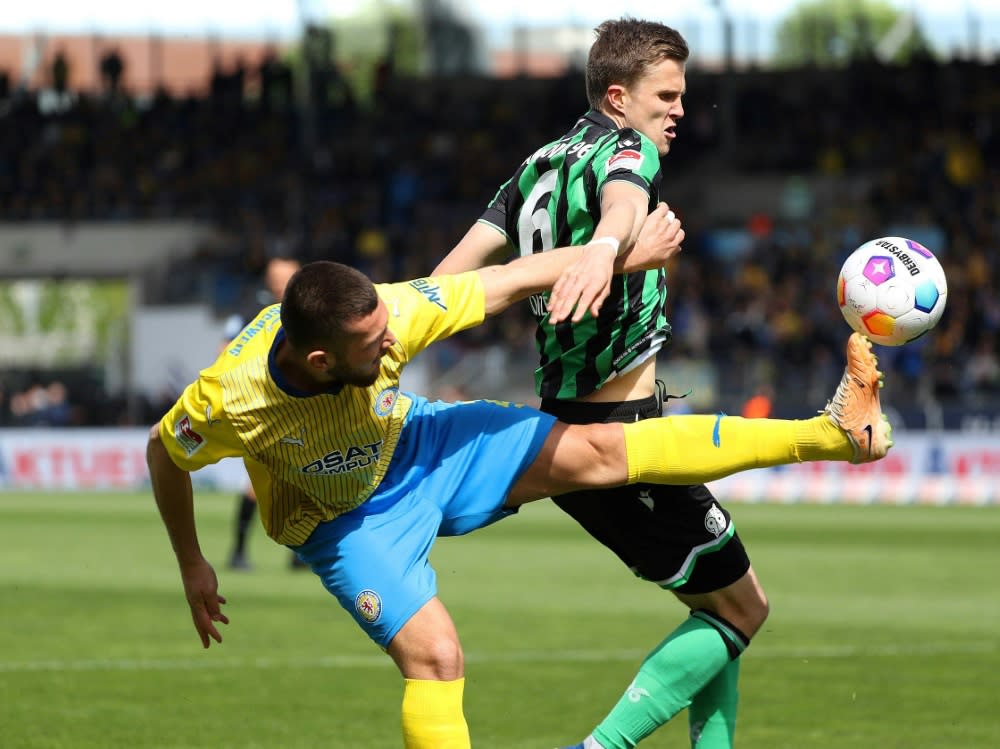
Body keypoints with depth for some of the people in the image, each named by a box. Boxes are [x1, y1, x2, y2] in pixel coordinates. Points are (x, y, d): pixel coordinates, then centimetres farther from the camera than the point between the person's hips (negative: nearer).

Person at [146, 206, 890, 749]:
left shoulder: (385, 314, -32)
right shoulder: (230, 400, -37)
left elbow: (513, 279, -21)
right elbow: (164, 454, -15)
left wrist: (626, 254, -17)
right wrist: (192, 565, -5)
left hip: (415, 444, 3)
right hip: (348, 522, -3)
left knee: (598, 451, -7)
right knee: (434, 654, -22)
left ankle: (834, 432, -8)